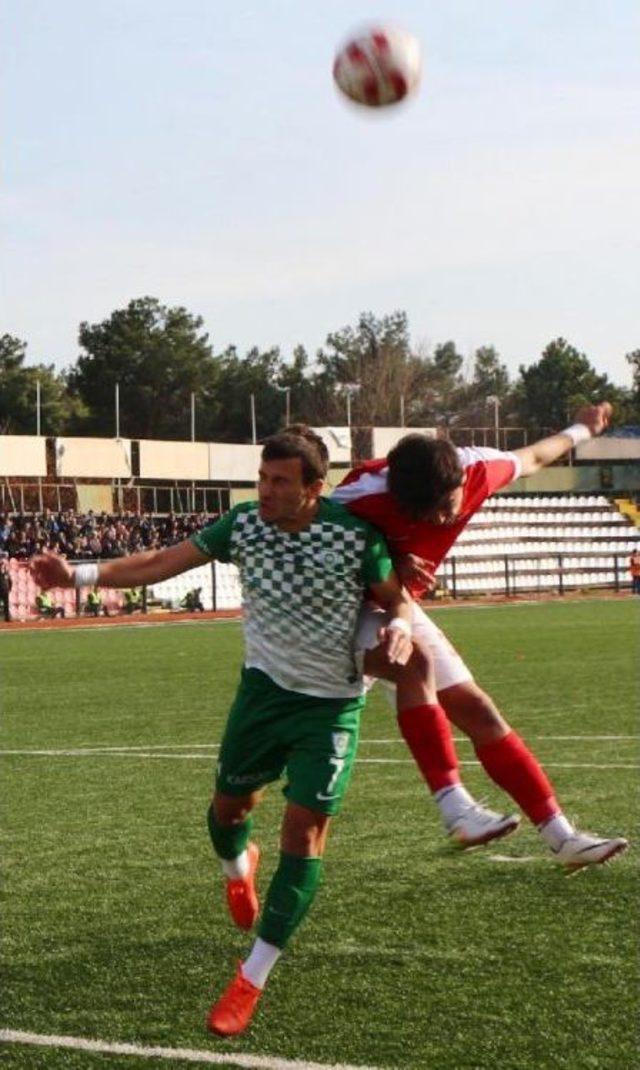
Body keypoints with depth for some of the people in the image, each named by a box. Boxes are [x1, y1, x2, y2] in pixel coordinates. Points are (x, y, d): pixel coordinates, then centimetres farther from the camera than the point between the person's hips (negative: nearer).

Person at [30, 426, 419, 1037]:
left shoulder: (354, 535, -19)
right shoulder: (244, 523, -10)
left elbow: (397, 598, -4)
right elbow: (161, 563, -6)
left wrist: (399, 628, -28)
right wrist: (80, 575, -15)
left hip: (331, 704, -3)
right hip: (264, 685, 4)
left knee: (304, 833, -9)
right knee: (230, 804, 16)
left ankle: (251, 981, -4)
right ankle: (238, 868, 56)